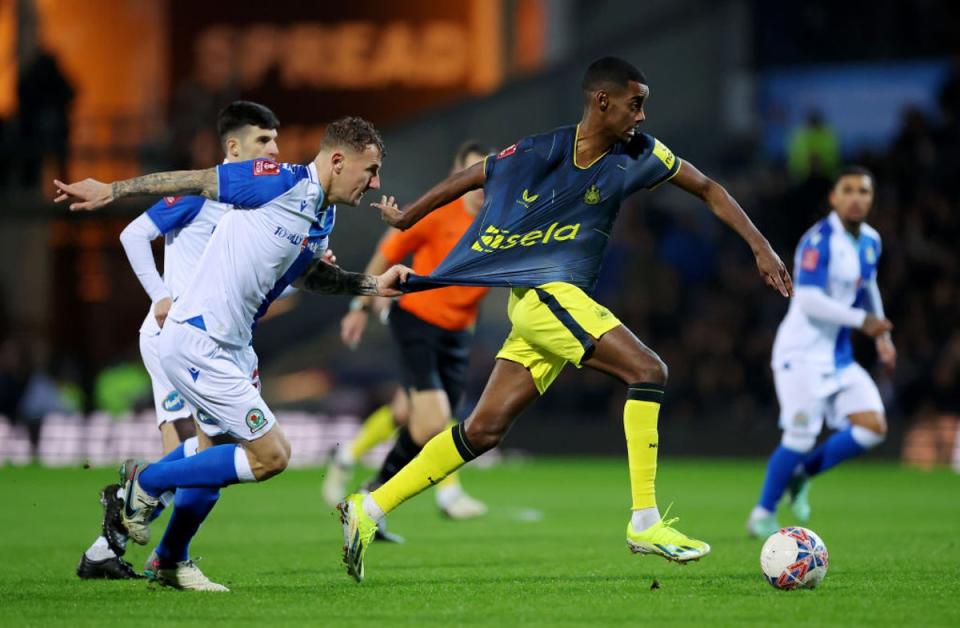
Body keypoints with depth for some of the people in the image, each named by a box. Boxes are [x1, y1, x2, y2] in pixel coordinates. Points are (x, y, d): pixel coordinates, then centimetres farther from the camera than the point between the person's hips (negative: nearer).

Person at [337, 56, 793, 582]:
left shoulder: (638, 155, 4)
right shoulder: (535, 153, -8)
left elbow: (707, 189, 12)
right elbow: (465, 181, 8)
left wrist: (759, 245, 3)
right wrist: (406, 217, 22)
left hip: (562, 300, 7)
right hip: (542, 291, -7)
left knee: (484, 430, 5)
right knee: (648, 370, -20)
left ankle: (368, 510, 10)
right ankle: (645, 523, -21)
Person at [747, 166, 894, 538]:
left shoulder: (870, 242, 8)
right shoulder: (819, 241, -18)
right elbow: (809, 300, -26)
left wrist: (882, 337, 19)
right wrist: (862, 321, -22)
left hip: (838, 355, 8)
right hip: (801, 353, -8)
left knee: (874, 427, -4)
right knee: (801, 437, -13)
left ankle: (803, 474, 15)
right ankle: (763, 515, 6)